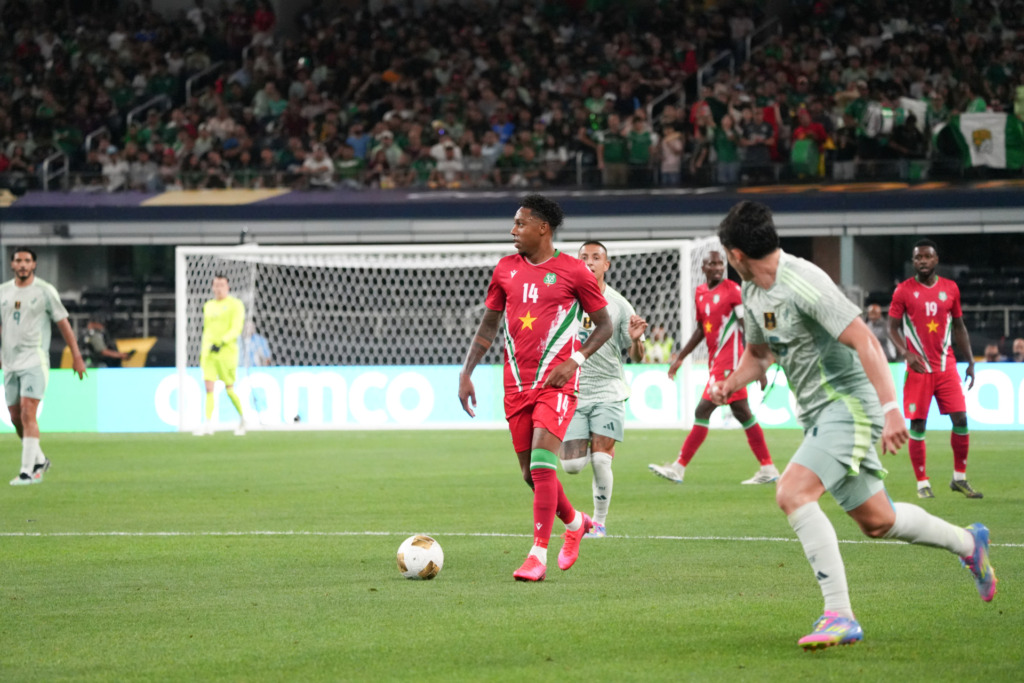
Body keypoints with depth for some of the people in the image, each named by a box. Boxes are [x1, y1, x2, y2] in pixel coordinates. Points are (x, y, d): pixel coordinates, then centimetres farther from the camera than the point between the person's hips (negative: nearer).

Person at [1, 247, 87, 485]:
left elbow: (63, 323, 1)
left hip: (34, 361, -6)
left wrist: (76, 356, 0)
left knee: (27, 414, -16)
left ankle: (28, 472, -16)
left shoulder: (44, 291, -2)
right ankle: (39, 460, 29)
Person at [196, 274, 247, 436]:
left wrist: (221, 343, -22)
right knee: (209, 387, -9)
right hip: (208, 353, 5)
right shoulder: (208, 306, 17)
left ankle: (242, 418, 22)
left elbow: (236, 329, -10)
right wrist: (204, 349, 20)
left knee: (229, 389, 0)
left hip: (227, 351, -5)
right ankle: (208, 424, -14)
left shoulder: (235, 305, -1)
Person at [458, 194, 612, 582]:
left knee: (541, 462, -18)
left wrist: (575, 360, -11)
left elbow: (604, 325, 3)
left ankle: (538, 556, -16)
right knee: (531, 473, 8)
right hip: (516, 385, 5)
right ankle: (574, 522, 36)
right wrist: (466, 373, 8)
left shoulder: (573, 271, -4)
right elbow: (488, 326, 17)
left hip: (555, 383, -5)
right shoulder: (506, 269, 10)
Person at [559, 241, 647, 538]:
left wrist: (635, 340, -17)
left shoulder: (619, 304, 2)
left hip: (608, 391, -1)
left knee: (601, 460, -10)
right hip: (573, 392, 1)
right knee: (572, 464, -6)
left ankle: (599, 522, 8)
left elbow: (636, 357, 4)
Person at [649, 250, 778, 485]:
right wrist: (680, 358, 23)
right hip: (715, 361, 8)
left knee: (703, 411, -8)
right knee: (743, 413, 10)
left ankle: (679, 467, -4)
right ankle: (768, 469, 15)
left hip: (729, 361, -8)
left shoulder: (732, 290, -10)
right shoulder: (700, 293, 12)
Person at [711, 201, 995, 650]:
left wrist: (890, 408, -32)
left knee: (792, 494, -26)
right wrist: (731, 383, 4)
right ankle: (968, 543, 41)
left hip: (848, 407, -9)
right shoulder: (753, 294, 8)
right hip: (818, 415, 9)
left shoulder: (802, 283, -21)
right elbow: (758, 352, 26)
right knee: (876, 521, 16)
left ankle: (839, 616, -25)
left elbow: (865, 342, -25)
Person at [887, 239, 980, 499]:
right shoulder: (904, 291, -2)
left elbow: (959, 327, 14)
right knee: (918, 425, -4)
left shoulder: (950, 288, 7)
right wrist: (906, 352, -18)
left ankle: (960, 478, 11)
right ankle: (922, 483, 6)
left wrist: (970, 362, 10)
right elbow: (892, 327, 0)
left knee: (961, 419, -3)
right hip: (918, 368, -3)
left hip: (946, 366, 3)